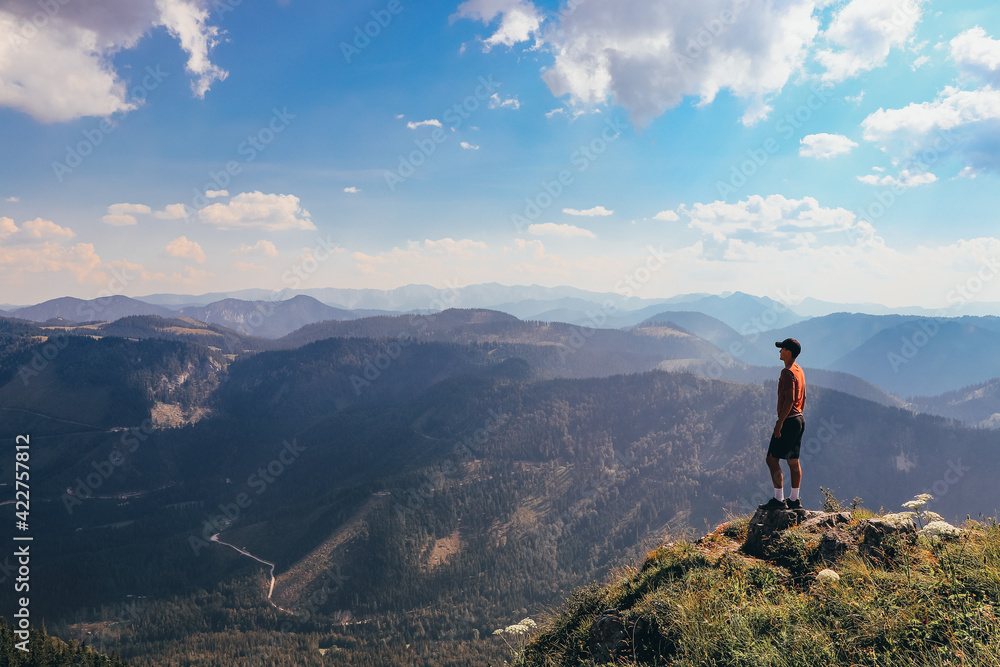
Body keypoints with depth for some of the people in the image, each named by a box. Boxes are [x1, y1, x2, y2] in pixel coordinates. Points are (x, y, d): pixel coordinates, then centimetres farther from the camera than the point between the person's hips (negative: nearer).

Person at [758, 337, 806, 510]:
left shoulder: (787, 372, -16)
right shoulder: (799, 371, 14)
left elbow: (789, 400, -21)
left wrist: (780, 423, -20)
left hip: (788, 420, -10)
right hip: (799, 419, 10)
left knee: (772, 459, -6)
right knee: (793, 461, 12)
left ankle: (779, 500, -6)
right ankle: (794, 500, 16)